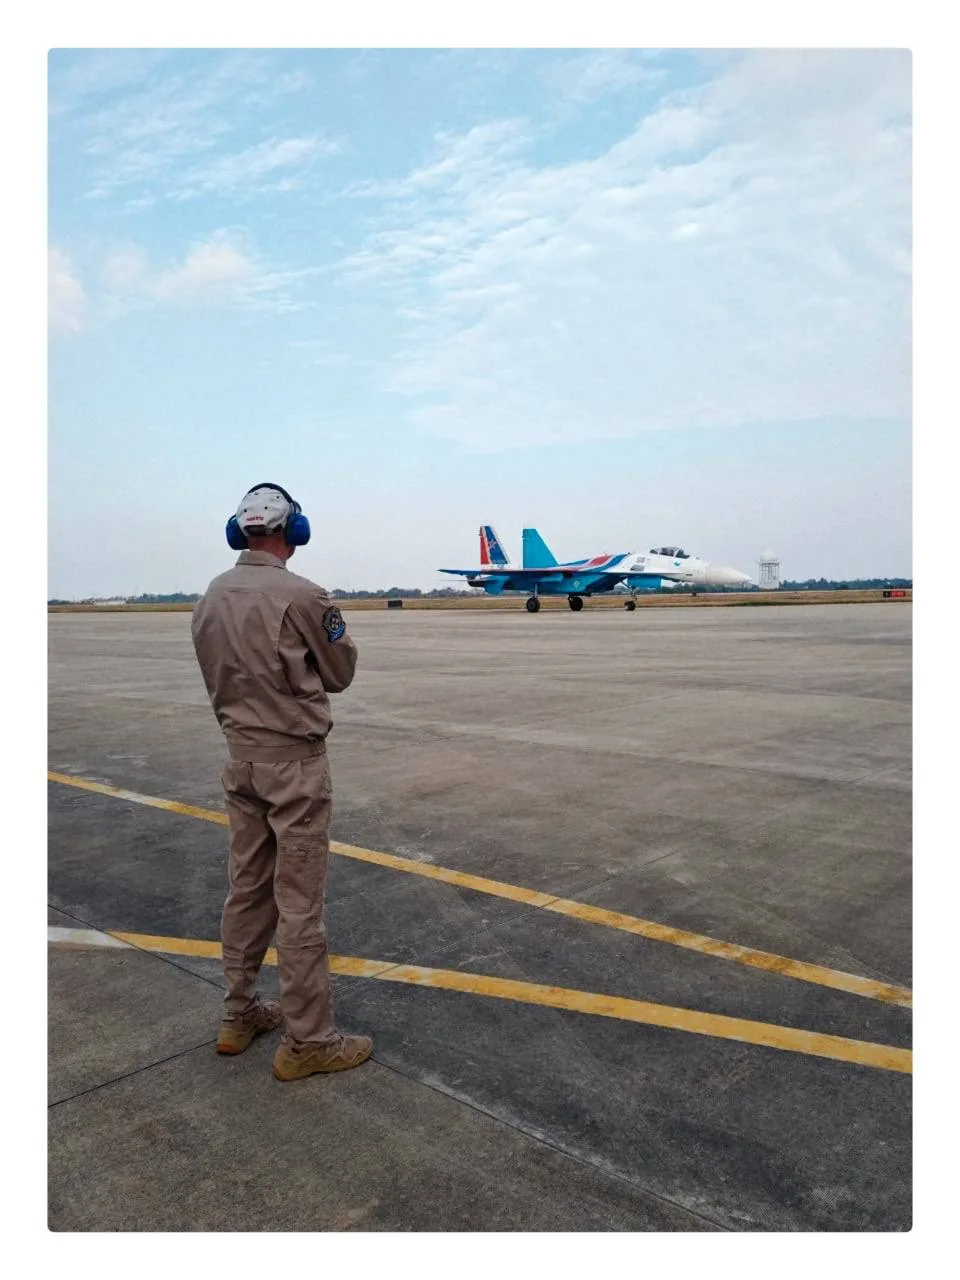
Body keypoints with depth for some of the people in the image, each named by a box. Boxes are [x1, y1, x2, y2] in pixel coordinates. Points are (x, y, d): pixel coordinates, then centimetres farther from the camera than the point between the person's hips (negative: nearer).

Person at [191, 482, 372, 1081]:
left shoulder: (212, 597, 3)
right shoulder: (301, 596, -17)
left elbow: (217, 675, 10)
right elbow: (341, 672, -5)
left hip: (241, 755, 7)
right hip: (294, 759, -7)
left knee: (248, 886, 17)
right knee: (299, 898, 1)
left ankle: (240, 1013, 30)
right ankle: (308, 1040, 11)